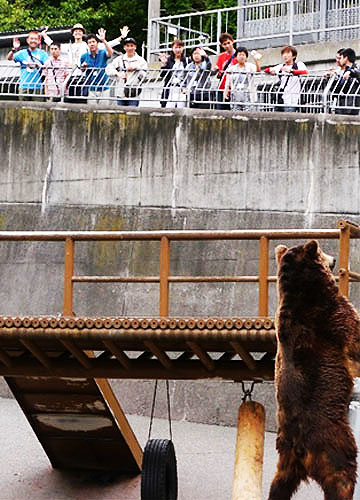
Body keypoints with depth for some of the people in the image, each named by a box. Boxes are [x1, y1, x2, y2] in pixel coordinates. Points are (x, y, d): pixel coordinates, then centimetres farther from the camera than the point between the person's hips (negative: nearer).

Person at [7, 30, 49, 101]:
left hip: (38, 86, -1)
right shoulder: (22, 53, 9)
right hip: (24, 86, 1)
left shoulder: (42, 53, 8)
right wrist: (14, 49, -21)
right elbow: (9, 58, -2)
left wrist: (38, 65, -25)